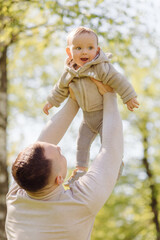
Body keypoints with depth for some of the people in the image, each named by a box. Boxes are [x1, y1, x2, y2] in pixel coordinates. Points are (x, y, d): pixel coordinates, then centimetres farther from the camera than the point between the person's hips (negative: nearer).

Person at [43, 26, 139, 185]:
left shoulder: (100, 67, -25)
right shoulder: (69, 72, -7)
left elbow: (117, 81, -21)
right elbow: (62, 87, 11)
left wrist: (129, 97, -19)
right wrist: (52, 101, 20)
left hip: (105, 113, -6)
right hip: (88, 116, 6)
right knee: (82, 143, 13)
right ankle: (81, 169, 29)